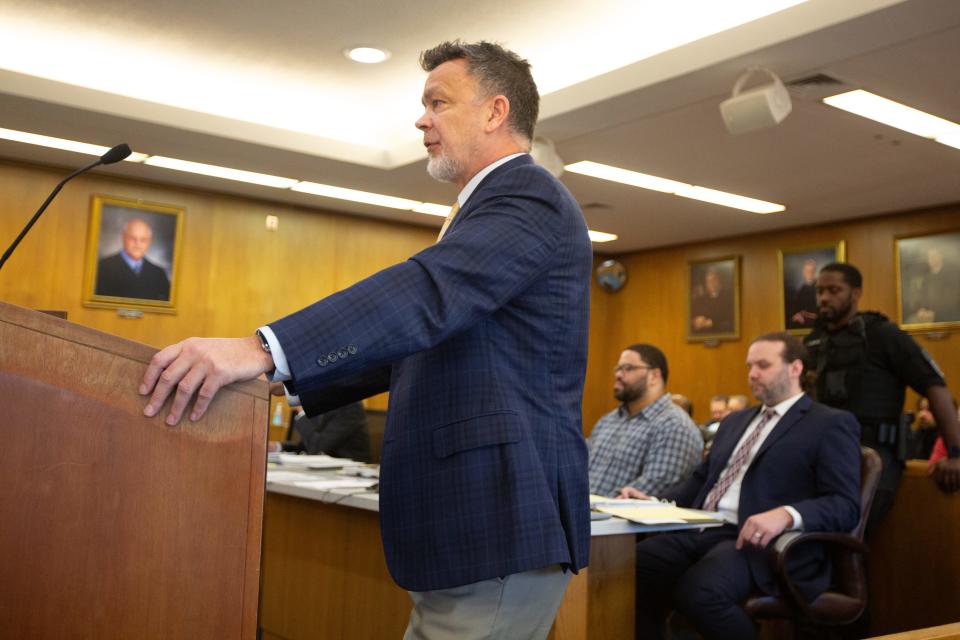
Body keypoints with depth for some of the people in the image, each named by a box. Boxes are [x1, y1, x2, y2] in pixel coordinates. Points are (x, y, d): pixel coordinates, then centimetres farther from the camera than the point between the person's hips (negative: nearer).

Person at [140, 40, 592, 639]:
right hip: (469, 527, 10)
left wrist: (263, 349, -38)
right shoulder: (492, 209, 22)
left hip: (500, 532, -10)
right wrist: (285, 380, 12)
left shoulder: (528, 194, -9)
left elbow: (430, 290, -28)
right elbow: (414, 346, 21)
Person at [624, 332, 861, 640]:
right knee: (632, 569, -22)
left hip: (760, 539, -6)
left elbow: (845, 505, -7)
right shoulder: (735, 421, 27)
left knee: (697, 589, -34)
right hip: (700, 531, 6)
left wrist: (786, 515, -27)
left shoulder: (831, 425, 3)